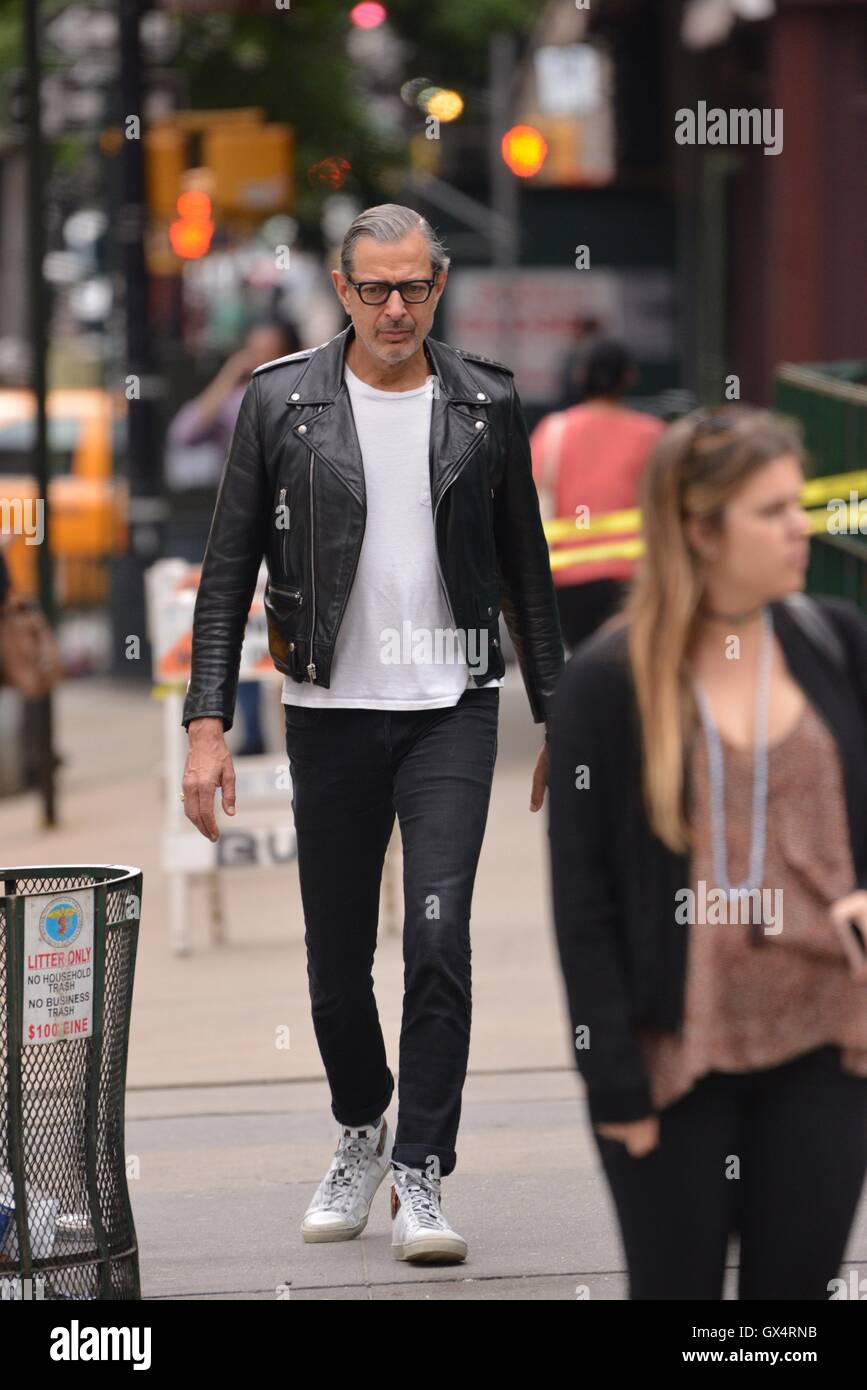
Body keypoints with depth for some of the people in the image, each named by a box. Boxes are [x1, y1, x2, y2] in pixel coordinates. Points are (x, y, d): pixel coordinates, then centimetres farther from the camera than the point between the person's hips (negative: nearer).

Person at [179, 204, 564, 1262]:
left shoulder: (485, 406, 3)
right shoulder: (280, 402, -1)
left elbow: (526, 574, 11)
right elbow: (228, 572, 1)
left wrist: (560, 721, 10)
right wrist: (208, 723, -7)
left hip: (451, 709, 0)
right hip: (331, 711, 1)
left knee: (438, 945, -13)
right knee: (336, 958, 8)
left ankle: (420, 1179, -8)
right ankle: (360, 1135, 34)